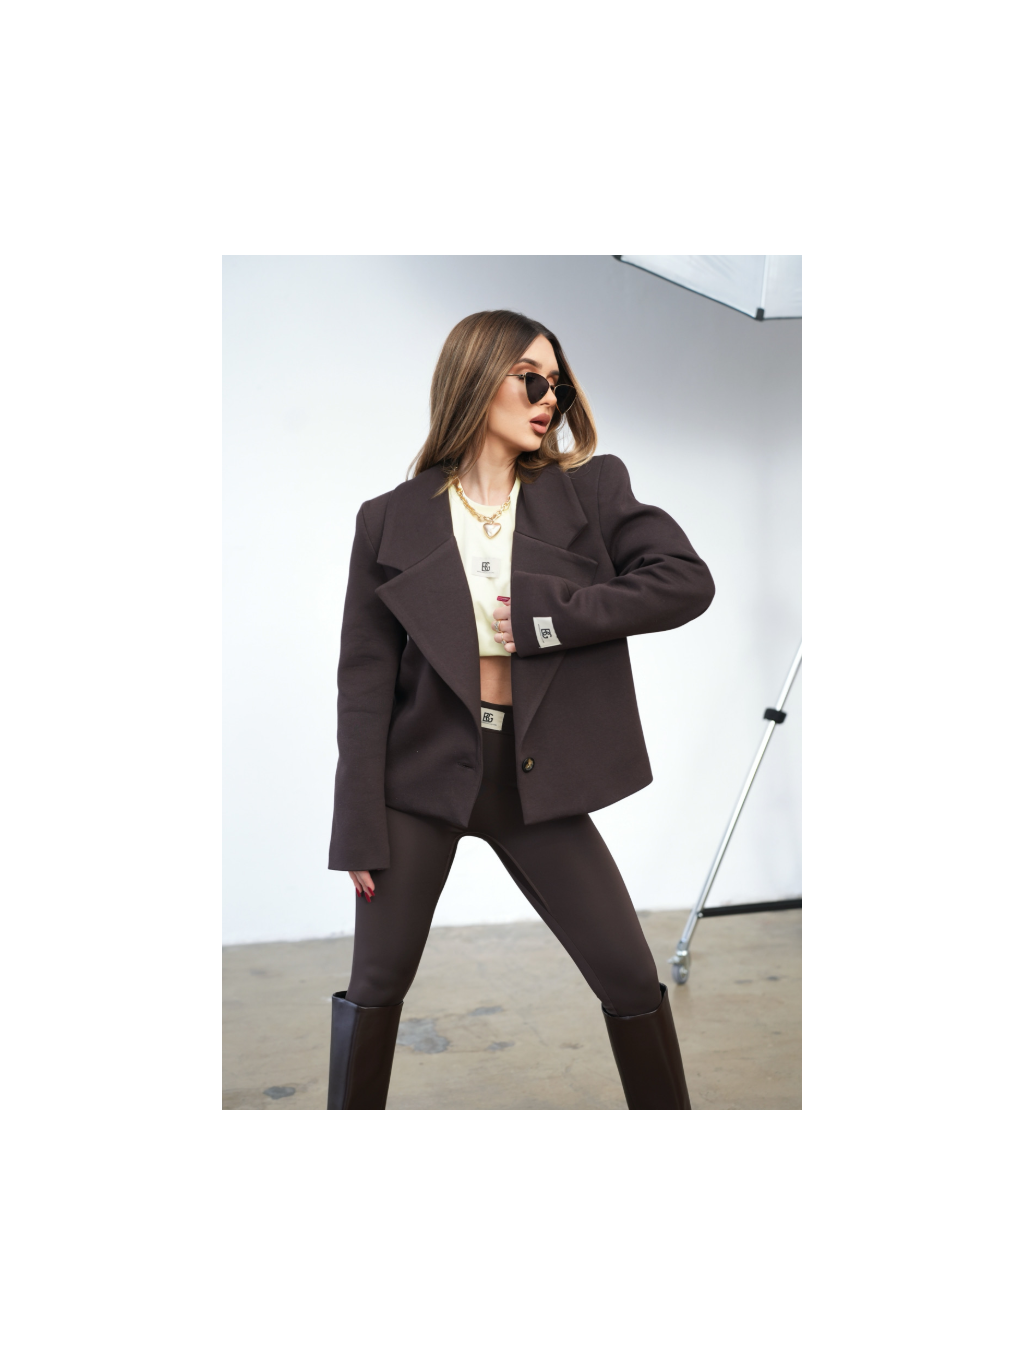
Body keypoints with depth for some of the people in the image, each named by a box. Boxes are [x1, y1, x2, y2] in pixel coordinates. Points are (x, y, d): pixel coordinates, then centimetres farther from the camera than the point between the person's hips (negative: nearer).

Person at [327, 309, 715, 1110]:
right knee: (375, 986, 6)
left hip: (537, 777, 1)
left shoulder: (590, 490, 2)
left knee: (633, 981, 4)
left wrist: (545, 615, -16)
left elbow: (687, 580, -10)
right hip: (426, 768, 0)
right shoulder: (392, 518, 0)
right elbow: (365, 680, -2)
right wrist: (361, 828, -5)